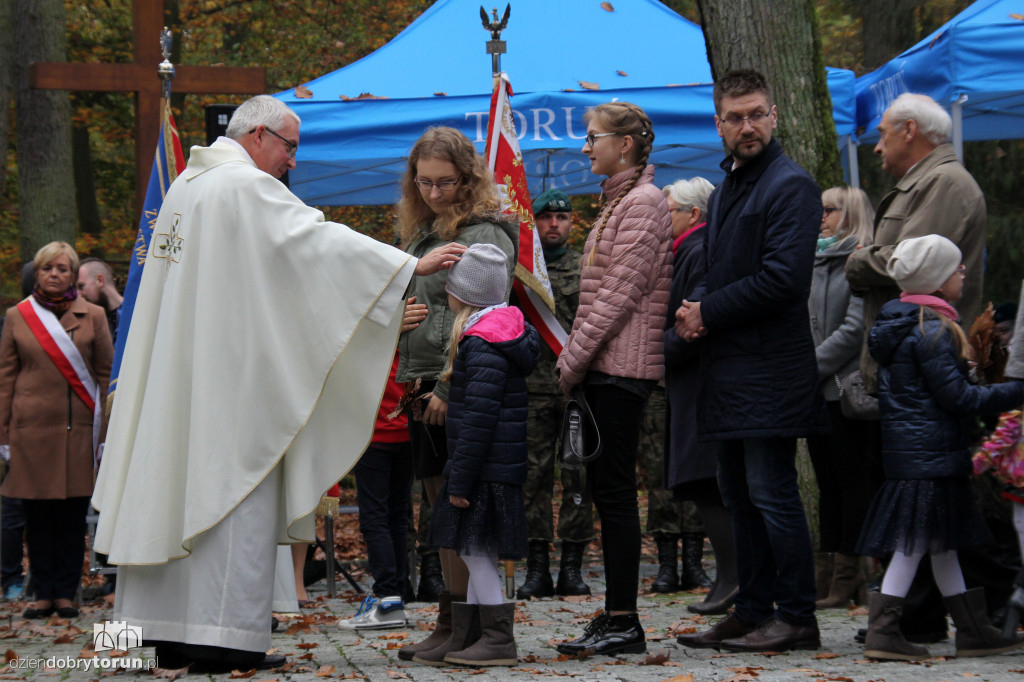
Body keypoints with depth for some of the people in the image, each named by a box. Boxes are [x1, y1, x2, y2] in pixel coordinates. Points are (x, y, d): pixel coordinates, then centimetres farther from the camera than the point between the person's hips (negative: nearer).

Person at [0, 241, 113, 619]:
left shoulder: (93, 316, 7)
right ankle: (44, 592, 10)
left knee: (73, 514, 1)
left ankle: (65, 592, 9)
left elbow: (107, 374, 7)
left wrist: (106, 433, 1)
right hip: (31, 428, 0)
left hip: (79, 428, 0)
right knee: (37, 514, 2)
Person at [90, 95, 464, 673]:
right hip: (234, 371, -9)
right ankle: (224, 635, -10)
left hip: (177, 371, 9)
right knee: (236, 493, -7)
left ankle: (168, 628, 10)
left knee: (179, 489, 9)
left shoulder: (186, 185, 17)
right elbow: (318, 240, -18)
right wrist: (412, 266, -17)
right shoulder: (248, 187, -11)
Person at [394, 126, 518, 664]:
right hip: (421, 390, 9)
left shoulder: (487, 236, -9)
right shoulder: (421, 233, 18)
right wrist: (397, 316, 4)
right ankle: (449, 624, 16)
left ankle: (460, 628, -5)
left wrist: (449, 388, -19)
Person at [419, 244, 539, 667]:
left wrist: (461, 477, -19)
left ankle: (498, 640, -2)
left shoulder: (482, 345, -17)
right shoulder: (508, 332, 14)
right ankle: (466, 639, 19)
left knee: (476, 550, -5)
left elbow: (479, 417, -22)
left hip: (486, 468, -10)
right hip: (498, 468, 10)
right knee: (473, 552, 13)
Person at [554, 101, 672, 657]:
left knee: (615, 489, -9)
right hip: (602, 364, 10)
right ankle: (614, 616, 12)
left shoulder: (643, 202, -11)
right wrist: (572, 356, 14)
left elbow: (620, 293, -17)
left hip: (621, 363, -10)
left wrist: (574, 358, -15)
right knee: (604, 488, 9)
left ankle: (623, 622, -7)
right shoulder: (618, 202, 19)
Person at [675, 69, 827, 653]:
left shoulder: (792, 185, -11)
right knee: (740, 495, 12)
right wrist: (697, 308, 3)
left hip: (771, 367, -10)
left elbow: (782, 277, -19)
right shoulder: (725, 192, 19)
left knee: (771, 493, -9)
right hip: (730, 369, 10)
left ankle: (798, 617, -4)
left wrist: (708, 312, -12)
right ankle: (754, 612, 18)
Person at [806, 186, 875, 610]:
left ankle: (848, 574, -2)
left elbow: (855, 327, -15)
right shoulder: (817, 262, 18)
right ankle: (830, 570, 12)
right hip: (817, 389, 8)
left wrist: (811, 367, -15)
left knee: (850, 480, -4)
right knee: (827, 482, 9)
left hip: (844, 385, -8)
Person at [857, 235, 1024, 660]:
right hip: (931, 452, -10)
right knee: (914, 543, -6)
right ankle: (883, 632, -6)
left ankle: (974, 630, 21)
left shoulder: (898, 325, 14)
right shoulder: (933, 330, -17)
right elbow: (958, 398, -17)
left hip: (905, 447, 10)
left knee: (942, 544, 13)